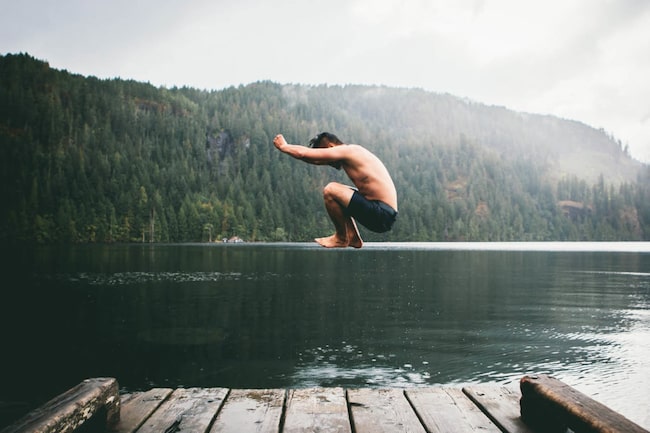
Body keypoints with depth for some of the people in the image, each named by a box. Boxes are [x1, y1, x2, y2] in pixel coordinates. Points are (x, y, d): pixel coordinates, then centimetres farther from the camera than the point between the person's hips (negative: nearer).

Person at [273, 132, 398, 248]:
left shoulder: (347, 151, -12)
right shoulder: (351, 153, 16)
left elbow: (303, 153, -13)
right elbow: (316, 160, 26)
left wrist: (283, 146, 6)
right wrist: (287, 147, 20)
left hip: (381, 216, -10)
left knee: (330, 190, -17)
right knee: (338, 192, 25)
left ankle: (341, 238, 2)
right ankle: (353, 237, 19)